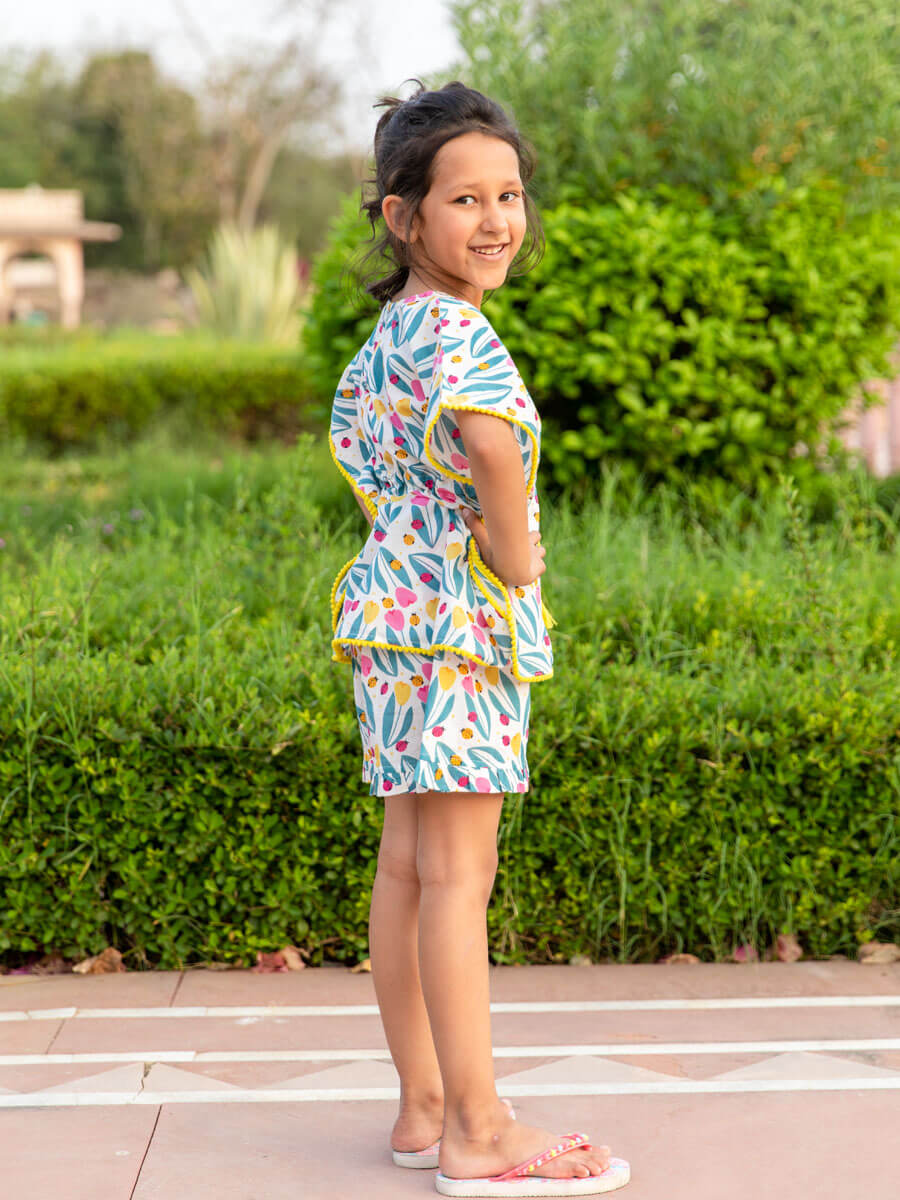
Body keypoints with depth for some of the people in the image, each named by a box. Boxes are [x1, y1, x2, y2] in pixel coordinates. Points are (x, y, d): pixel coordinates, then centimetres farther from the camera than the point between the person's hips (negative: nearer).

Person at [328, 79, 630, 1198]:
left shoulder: (387, 331, 15)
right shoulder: (453, 328, -16)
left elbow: (351, 435, 31)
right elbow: (490, 433, -36)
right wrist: (516, 550, -21)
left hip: (393, 598, 10)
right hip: (457, 616, -10)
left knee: (409, 866, 12)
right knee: (457, 874, -6)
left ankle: (425, 1108, 21)